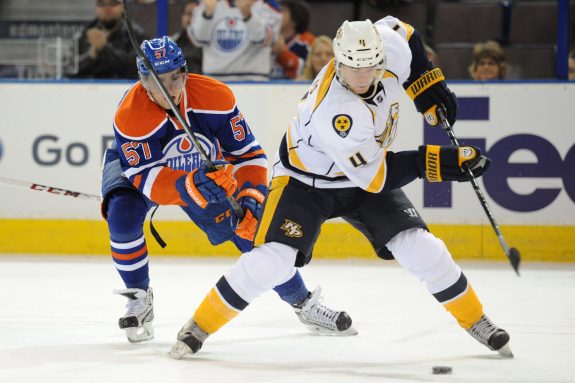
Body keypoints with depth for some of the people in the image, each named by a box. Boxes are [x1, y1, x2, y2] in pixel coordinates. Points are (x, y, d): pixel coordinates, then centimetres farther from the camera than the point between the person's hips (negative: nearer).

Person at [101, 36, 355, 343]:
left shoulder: (215, 97, -28)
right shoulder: (129, 116, -36)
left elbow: (248, 153, -19)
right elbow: (146, 179, -39)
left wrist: (251, 196, -34)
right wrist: (190, 186, -56)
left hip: (206, 170, 2)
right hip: (135, 165, -2)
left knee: (254, 230, -7)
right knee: (123, 214, -32)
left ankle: (304, 304, 12)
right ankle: (138, 298, -8)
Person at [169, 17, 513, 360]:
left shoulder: (390, 45, -24)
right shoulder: (334, 111, -40)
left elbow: (399, 29, 4)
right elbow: (374, 176, -32)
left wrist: (429, 85, -3)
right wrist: (433, 161, -34)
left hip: (363, 174, 5)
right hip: (305, 180, -5)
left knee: (420, 247, -6)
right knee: (272, 258, -20)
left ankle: (474, 319, 14)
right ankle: (201, 326, -1)